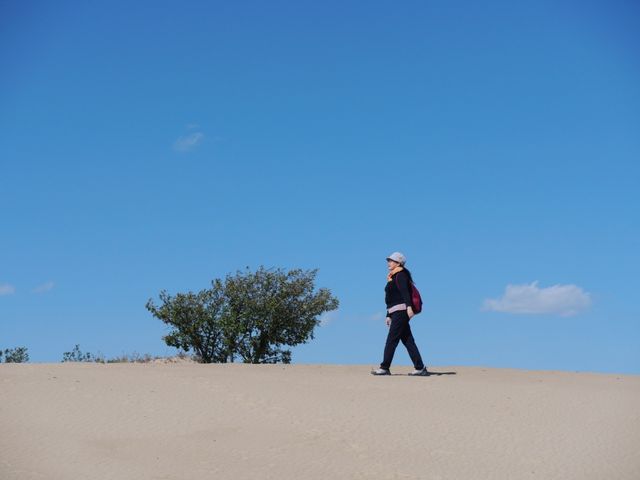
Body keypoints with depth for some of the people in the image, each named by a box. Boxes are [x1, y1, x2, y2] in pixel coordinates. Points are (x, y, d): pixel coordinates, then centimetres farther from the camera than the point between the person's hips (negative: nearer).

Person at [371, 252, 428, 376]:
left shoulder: (400, 275, -6)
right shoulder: (392, 278, 23)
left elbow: (405, 292, -21)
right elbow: (390, 300, 25)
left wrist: (409, 306, -33)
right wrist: (388, 315, 24)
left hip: (400, 311, -10)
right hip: (395, 312, 10)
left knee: (391, 339, -7)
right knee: (408, 341, 6)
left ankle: (384, 368, -4)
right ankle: (420, 368, 4)